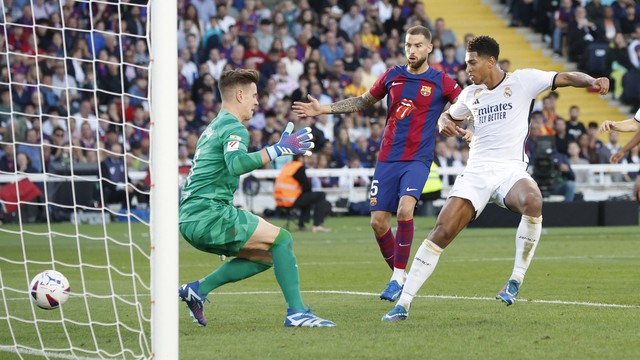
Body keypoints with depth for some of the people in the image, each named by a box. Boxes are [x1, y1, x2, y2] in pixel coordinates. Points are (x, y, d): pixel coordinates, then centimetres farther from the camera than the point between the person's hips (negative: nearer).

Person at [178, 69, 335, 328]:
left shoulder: (214, 127, 23)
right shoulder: (234, 127, -8)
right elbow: (235, 164, -29)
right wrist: (278, 149, -29)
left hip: (191, 219, 10)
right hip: (209, 214, -10)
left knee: (265, 256, 14)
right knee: (282, 240, -9)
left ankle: (198, 289, 7)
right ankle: (296, 312, -15)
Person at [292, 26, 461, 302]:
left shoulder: (441, 82, -2)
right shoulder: (392, 76, 9)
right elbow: (363, 102, 22)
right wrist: (323, 109, 17)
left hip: (417, 160, -4)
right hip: (387, 159, 4)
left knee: (405, 209, -27)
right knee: (378, 222, -2)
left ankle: (399, 277, -14)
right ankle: (399, 276, 18)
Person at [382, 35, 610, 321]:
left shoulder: (522, 81, 2)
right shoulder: (471, 94, 16)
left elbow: (565, 78, -3)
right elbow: (448, 116, 33)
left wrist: (592, 82, -23)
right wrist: (444, 123, 8)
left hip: (511, 169, -4)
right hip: (476, 172, 4)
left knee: (532, 202, -37)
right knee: (442, 230, -11)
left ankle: (516, 280, -21)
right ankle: (403, 303, -6)